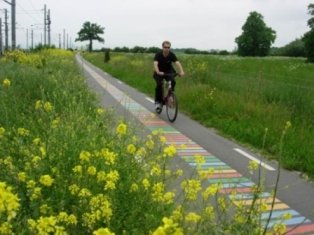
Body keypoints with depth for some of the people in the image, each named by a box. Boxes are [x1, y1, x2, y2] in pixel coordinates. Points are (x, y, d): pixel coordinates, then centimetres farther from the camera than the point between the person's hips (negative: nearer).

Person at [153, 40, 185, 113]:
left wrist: (181, 71, -50)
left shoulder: (172, 55, -17)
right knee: (159, 84, -26)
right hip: (159, 72, -2)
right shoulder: (158, 54, -21)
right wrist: (158, 72, -57)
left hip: (169, 72, 2)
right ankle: (158, 101, -11)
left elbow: (177, 63, -31)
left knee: (173, 82, -26)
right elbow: (155, 64, -36)